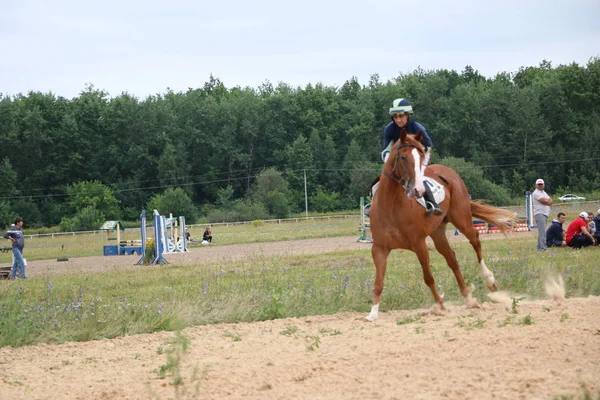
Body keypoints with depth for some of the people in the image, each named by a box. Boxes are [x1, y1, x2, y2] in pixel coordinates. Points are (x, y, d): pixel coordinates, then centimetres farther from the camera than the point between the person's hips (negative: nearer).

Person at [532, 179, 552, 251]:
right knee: (542, 232, -15)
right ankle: (543, 247, -20)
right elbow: (544, 201, -17)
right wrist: (548, 201, 2)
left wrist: (546, 201, -9)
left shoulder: (544, 192, 22)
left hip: (545, 214, 9)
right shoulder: (536, 193, -7)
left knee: (541, 232, 11)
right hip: (540, 214, -9)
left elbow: (550, 201, 10)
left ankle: (539, 247, 15)